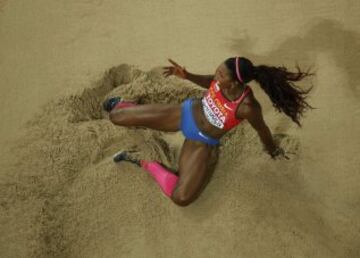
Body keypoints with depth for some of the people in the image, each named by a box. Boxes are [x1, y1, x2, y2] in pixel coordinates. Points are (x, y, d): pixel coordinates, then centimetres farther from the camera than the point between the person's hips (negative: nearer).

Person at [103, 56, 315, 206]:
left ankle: (145, 164, -1)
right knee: (116, 116, 4)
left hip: (203, 142, -3)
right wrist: (187, 76, -12)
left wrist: (274, 151, 4)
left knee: (181, 198, -24)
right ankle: (122, 104, 44)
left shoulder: (247, 107, -36)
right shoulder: (223, 79, -23)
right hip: (186, 112, 4)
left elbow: (263, 131, -15)